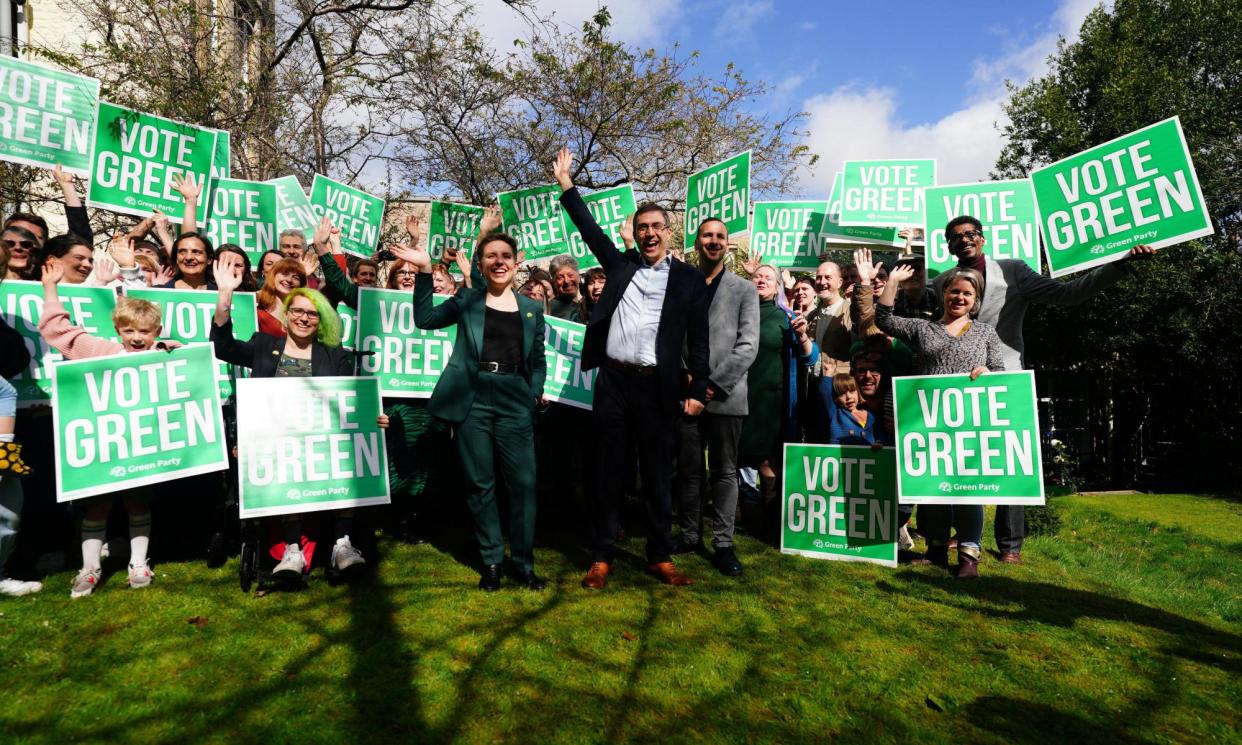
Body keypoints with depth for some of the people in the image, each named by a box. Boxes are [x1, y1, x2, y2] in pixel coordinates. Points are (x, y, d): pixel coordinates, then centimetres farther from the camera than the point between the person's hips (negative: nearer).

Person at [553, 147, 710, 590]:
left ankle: (660, 557, 19)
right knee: (609, 473, 7)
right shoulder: (620, 264, 13)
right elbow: (591, 230, 20)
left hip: (657, 387, -2)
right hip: (613, 380, 2)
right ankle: (601, 557, 17)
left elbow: (698, 339, 2)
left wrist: (696, 390, -5)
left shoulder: (689, 279, 5)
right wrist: (566, 184, 18)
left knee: (658, 476, 7)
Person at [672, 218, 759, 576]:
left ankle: (723, 543, 14)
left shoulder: (744, 290, 6)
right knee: (688, 470, 9)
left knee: (725, 472, 5)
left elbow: (747, 345, -2)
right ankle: (689, 535, 23)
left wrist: (714, 383, -11)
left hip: (726, 395, -1)